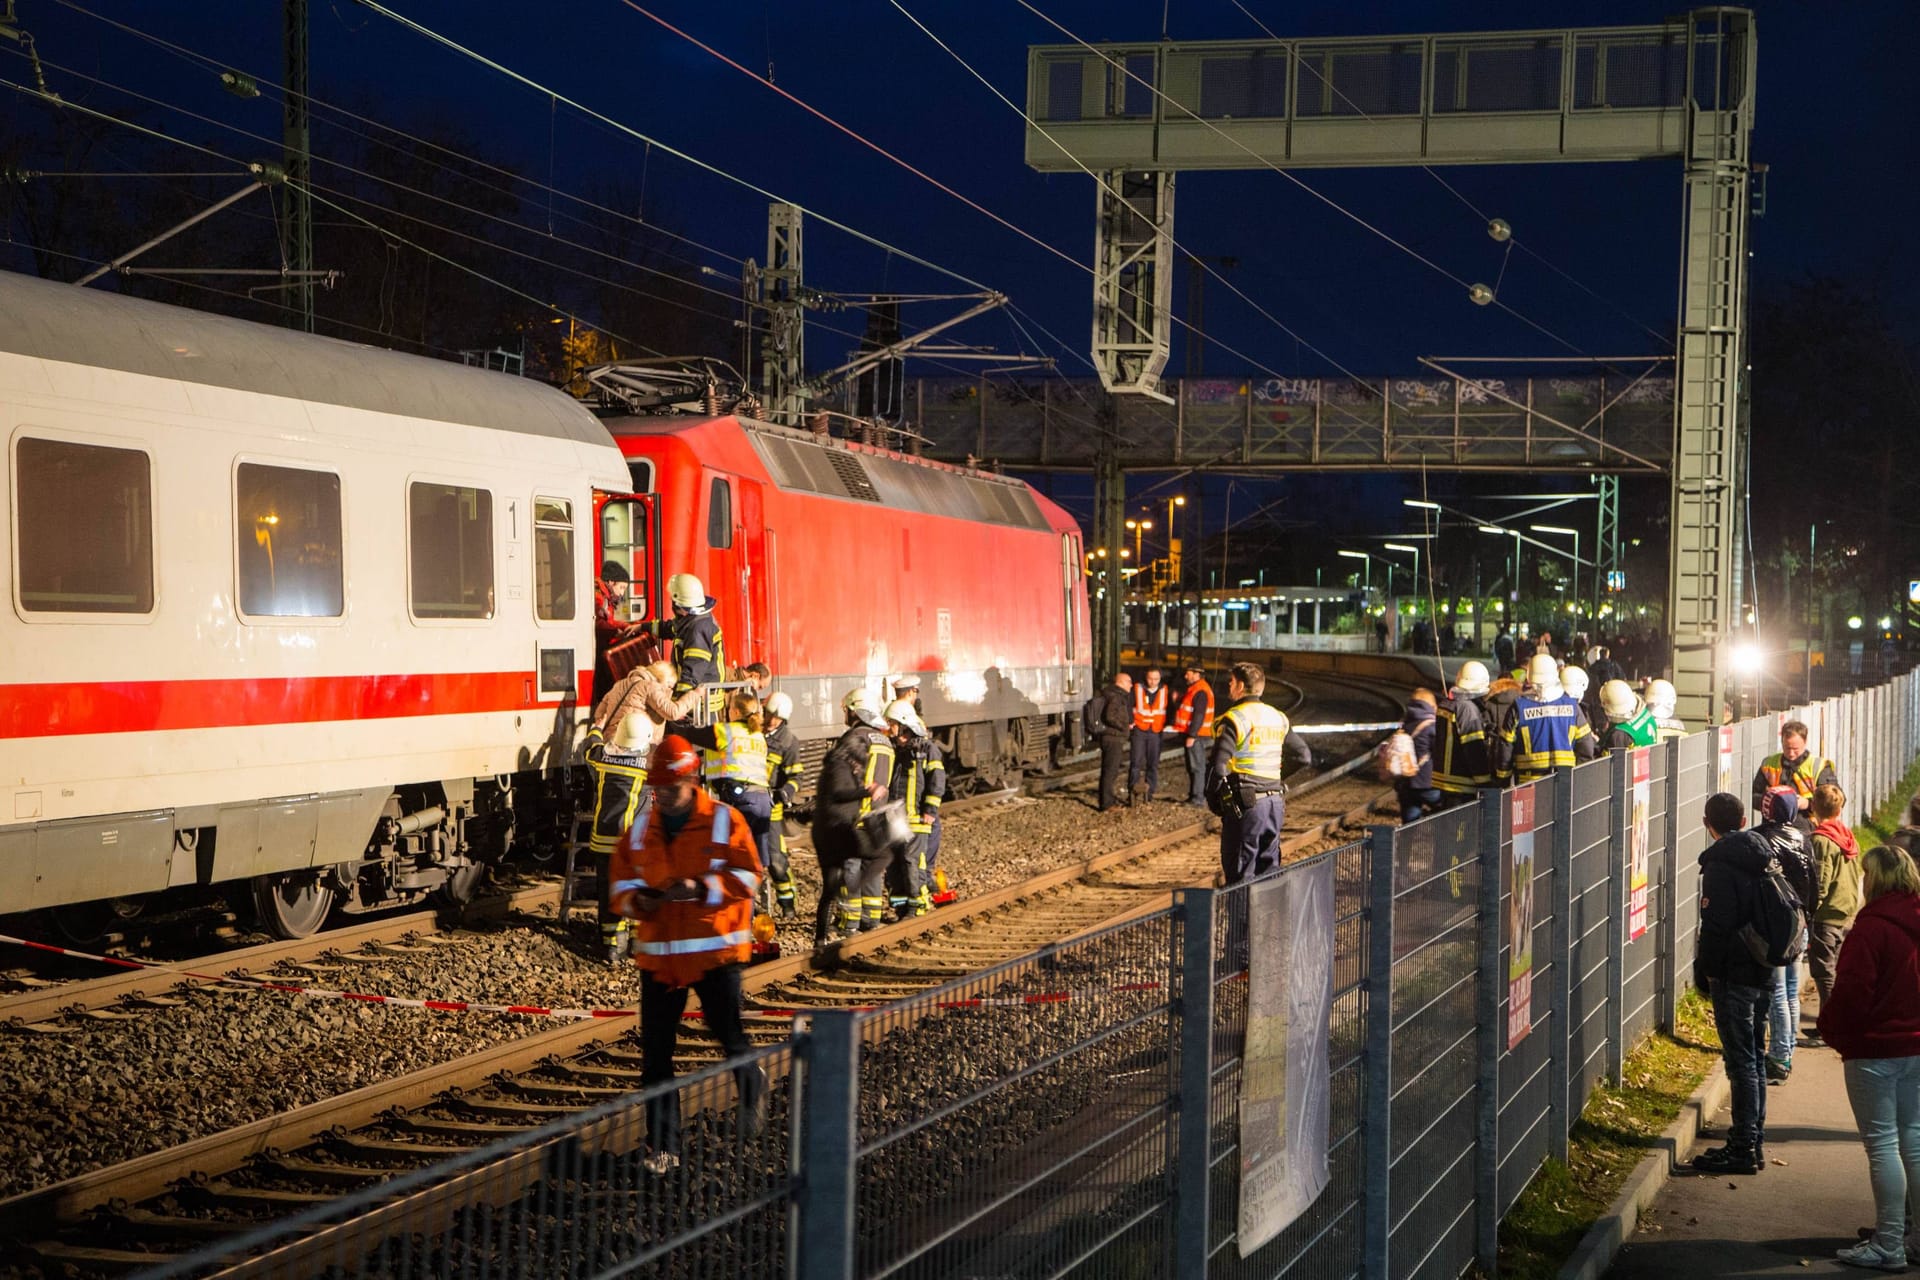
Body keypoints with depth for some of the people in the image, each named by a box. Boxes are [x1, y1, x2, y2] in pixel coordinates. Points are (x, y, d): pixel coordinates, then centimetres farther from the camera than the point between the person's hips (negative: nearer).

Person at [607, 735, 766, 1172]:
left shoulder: (724, 821, -4)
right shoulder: (640, 830, 7)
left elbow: (746, 877, -8)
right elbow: (622, 882, 9)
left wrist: (702, 888, -23)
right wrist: (635, 900, -14)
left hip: (715, 949, -3)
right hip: (657, 952, 3)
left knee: (730, 1037, 4)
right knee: (655, 1053, -1)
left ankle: (752, 1087, 40)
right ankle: (663, 1146, 5)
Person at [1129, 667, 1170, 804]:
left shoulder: (1164, 691, 4)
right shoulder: (1137, 689, -2)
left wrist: (1166, 724, 5)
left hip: (1156, 732, 2)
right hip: (1139, 731, -2)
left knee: (1153, 764, 5)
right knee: (1136, 762, -10)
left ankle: (1149, 793, 12)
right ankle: (1132, 792, -8)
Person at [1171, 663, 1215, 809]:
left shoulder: (1201, 692, -17)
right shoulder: (1194, 689, 17)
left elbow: (1199, 715, -22)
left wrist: (1192, 735, -24)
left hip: (1196, 736, -11)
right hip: (1192, 735, 11)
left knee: (1197, 767, -9)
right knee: (1192, 766, 16)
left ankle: (1199, 799, -9)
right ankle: (1193, 796, 22)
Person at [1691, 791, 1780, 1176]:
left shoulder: (1720, 863, -15)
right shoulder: (1762, 855, 10)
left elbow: (1716, 924, -19)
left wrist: (1704, 971, -8)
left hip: (1733, 974, -8)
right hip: (1763, 972, 8)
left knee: (1741, 1061, -5)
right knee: (1754, 1057, 15)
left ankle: (1743, 1148, -3)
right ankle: (1753, 1140, 22)